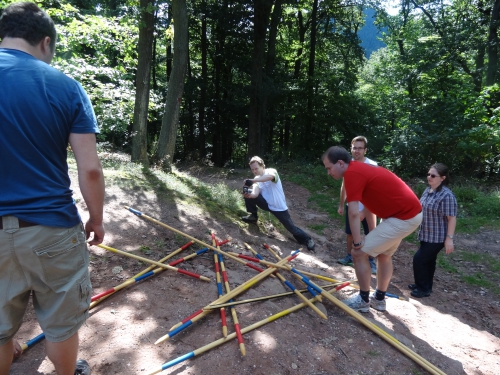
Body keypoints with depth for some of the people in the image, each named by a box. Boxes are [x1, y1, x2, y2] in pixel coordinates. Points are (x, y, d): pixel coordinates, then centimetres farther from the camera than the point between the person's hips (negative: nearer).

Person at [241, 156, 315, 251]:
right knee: (248, 194, -12)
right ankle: (253, 216, 5)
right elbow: (255, 193, -18)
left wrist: (252, 180, -54)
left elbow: (270, 176, -46)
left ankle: (307, 239, 21)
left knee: (291, 228, -5)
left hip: (279, 207, -5)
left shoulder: (271, 171, -18)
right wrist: (249, 194, -43)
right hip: (267, 204, 5)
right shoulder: (257, 179, 0)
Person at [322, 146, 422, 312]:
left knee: (359, 253, -3)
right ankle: (379, 298, 37)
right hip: (410, 212, 10)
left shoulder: (352, 173, -18)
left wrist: (357, 243, -13)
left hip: (403, 217, -10)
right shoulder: (360, 168, 13)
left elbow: (354, 213, -22)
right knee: (384, 255, 24)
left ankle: (363, 300, 14)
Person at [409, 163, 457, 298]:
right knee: (428, 261, 18)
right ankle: (425, 285, 33)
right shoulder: (428, 190, 4)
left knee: (419, 259, -5)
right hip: (426, 235, 8)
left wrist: (449, 238, -21)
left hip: (437, 237, -8)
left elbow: (452, 218, -21)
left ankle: (424, 289, 12)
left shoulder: (446, 195, -23)